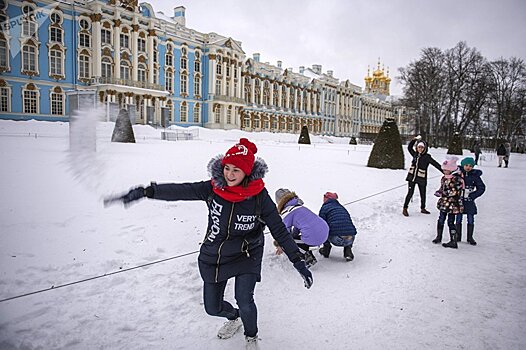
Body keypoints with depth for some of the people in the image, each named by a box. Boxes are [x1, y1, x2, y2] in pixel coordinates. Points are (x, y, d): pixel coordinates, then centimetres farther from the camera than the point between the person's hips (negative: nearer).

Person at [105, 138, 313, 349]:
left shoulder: (259, 196, -19)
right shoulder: (213, 188, -14)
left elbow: (279, 229, -14)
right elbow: (180, 191, -20)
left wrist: (298, 261, -16)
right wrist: (145, 191, -33)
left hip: (246, 254, -3)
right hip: (213, 256, 3)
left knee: (244, 301, -18)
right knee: (212, 307, 13)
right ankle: (234, 317, 51)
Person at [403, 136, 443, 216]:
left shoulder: (427, 157, -8)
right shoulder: (415, 154, 4)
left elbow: (436, 164, -8)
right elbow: (409, 147, 16)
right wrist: (415, 139, 7)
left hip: (421, 179, -1)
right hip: (412, 177, 1)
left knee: (423, 194, 13)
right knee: (410, 193, -1)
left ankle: (423, 208, 32)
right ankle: (405, 209, 7)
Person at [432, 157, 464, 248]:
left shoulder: (457, 179, -16)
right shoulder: (444, 178, 8)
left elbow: (454, 192, -21)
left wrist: (442, 193, -22)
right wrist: (439, 192, -2)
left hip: (453, 204, -7)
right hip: (444, 203, 7)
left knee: (450, 222, -2)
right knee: (441, 220, 14)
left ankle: (453, 242, 7)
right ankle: (438, 237, 29)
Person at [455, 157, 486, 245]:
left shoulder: (475, 176, -3)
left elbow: (482, 188, 2)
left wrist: (472, 196, -8)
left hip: (469, 201, 0)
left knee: (471, 220, 4)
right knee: (458, 219, 8)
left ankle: (470, 237, 18)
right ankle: (458, 236, 20)